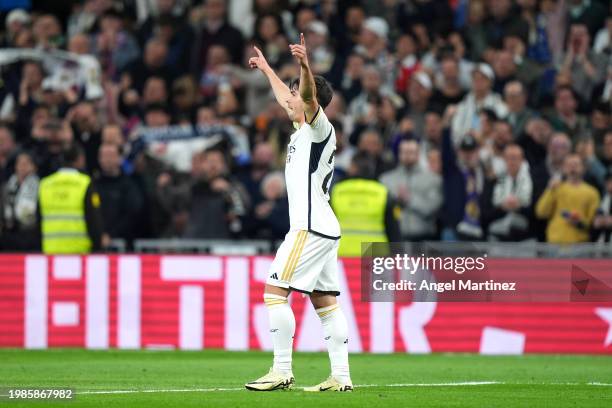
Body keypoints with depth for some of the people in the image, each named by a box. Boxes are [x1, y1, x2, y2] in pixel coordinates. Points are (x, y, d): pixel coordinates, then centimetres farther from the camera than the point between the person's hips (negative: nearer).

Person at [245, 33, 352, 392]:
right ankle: (341, 376, 5)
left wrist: (305, 65, -47)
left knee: (275, 290, -10)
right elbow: (287, 97, 37)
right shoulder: (304, 128, 18)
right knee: (325, 300, 7)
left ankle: (282, 372, -12)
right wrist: (266, 69, 50)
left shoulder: (319, 128, -8)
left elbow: (309, 96, -29)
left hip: (311, 227, -10)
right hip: (324, 228, 10)